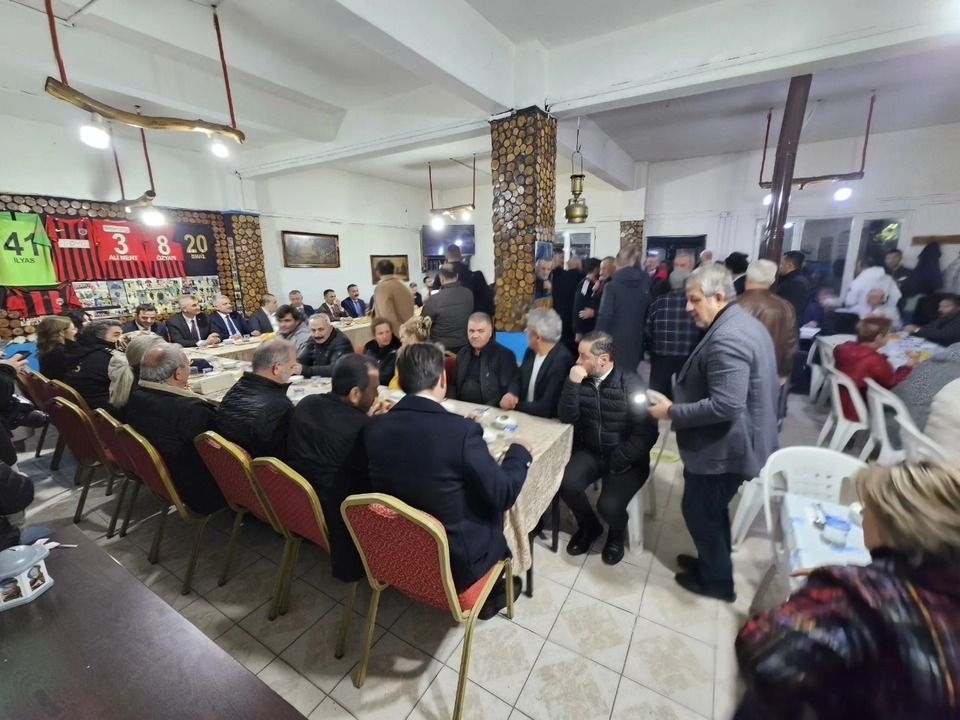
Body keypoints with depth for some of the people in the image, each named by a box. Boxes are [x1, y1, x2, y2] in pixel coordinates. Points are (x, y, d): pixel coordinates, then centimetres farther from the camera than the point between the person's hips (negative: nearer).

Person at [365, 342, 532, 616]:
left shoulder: (374, 428, -12)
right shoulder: (462, 431, -27)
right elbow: (504, 495, -17)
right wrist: (519, 452, 1)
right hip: (454, 562, -4)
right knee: (494, 507, 21)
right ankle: (490, 593, 38)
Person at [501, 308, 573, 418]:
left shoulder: (561, 361, -23)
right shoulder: (532, 351, -1)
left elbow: (546, 408, -24)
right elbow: (518, 379, 11)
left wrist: (514, 405, -12)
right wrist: (511, 394, -10)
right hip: (525, 416, 6)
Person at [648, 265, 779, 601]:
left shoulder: (726, 338, -28)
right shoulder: (743, 322, 6)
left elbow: (725, 406, -32)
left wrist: (672, 411, -22)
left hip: (722, 447, -10)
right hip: (730, 441, 10)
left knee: (699, 511, 10)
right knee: (711, 508, 25)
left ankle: (716, 579, 31)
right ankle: (712, 561, 45)